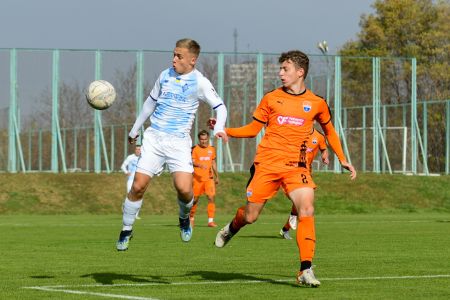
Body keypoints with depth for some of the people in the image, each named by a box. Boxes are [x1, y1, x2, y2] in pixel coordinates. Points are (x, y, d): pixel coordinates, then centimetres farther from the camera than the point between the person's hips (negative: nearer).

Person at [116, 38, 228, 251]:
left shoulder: (199, 82, -3)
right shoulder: (165, 76, 9)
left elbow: (219, 106, 0)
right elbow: (150, 102, 22)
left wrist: (219, 128, -20)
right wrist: (135, 130, 29)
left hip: (179, 140, -3)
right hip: (153, 137, 3)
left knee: (184, 188, -19)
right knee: (138, 186, -6)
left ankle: (184, 218, 15)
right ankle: (126, 230, 11)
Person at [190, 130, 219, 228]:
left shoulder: (212, 149, 10)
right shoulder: (195, 149, -4)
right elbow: (192, 162, -14)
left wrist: (216, 176, 22)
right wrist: (200, 165, -33)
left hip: (209, 178, 2)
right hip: (197, 178, -2)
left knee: (211, 197, -12)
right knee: (195, 199, 7)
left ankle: (210, 221, -12)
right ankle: (191, 218, 28)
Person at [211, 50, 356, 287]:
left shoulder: (316, 103, 5)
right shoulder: (271, 98, 5)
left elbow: (329, 131, 22)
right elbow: (253, 129, 10)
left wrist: (342, 160, 18)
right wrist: (225, 131, -3)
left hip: (296, 166, 0)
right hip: (266, 163, 0)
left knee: (307, 209, -21)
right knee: (250, 216, 2)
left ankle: (306, 270, -18)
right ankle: (232, 228, 41)